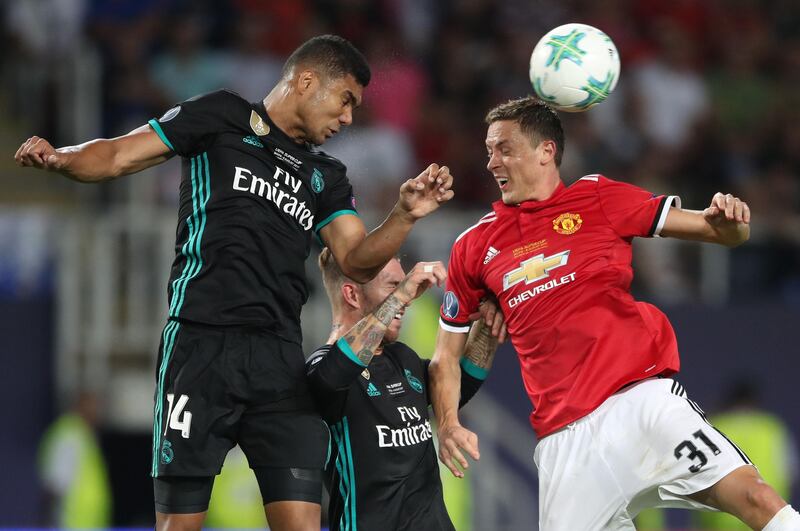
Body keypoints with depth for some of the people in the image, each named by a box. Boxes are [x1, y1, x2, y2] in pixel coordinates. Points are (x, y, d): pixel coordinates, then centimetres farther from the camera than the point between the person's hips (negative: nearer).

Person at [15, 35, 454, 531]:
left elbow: (358, 260, 12)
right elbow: (116, 157, 4)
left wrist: (406, 215, -6)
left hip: (282, 359, 5)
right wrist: (59, 157, -16)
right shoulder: (223, 118, 8)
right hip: (203, 346, -4)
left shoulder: (326, 176, 22)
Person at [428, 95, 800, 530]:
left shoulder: (597, 198, 7)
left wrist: (727, 222, -17)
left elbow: (724, 233, 7)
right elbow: (446, 356, 19)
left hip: (640, 396, -3)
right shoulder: (473, 248, 14)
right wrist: (448, 425, 2)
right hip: (562, 439, 3)